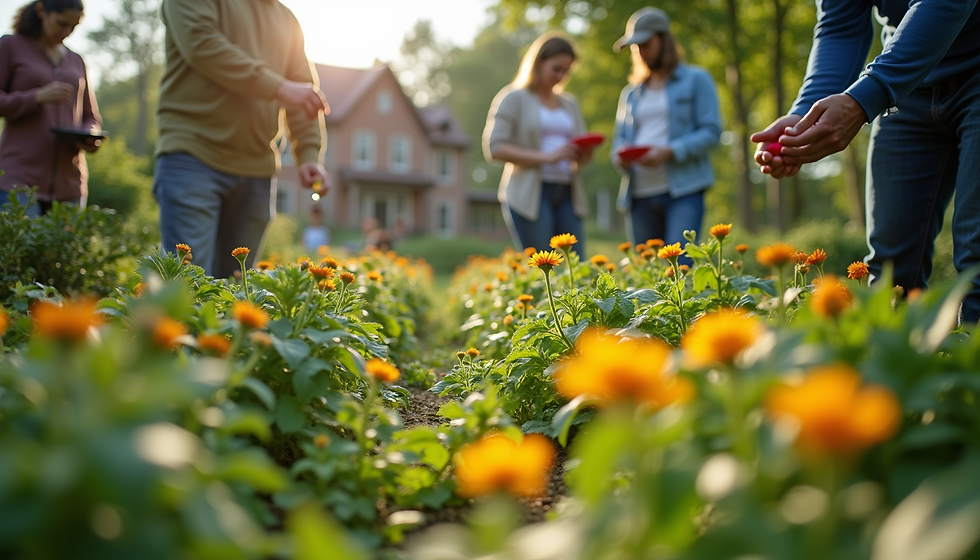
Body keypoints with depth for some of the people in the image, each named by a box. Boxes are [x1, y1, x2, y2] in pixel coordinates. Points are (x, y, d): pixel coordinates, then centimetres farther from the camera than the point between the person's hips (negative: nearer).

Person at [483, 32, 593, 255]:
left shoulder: (570, 105, 20)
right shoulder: (514, 98, 3)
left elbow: (580, 156, 22)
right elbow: (494, 148, -9)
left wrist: (583, 155, -4)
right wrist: (547, 157, -17)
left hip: (567, 195, 6)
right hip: (529, 195, -5)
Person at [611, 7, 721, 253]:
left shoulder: (696, 80, 7)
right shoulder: (630, 93, 21)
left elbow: (711, 131, -3)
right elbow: (620, 137, 22)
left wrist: (669, 152, -16)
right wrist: (619, 155, -3)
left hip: (683, 190, -5)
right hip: (639, 194, 5)